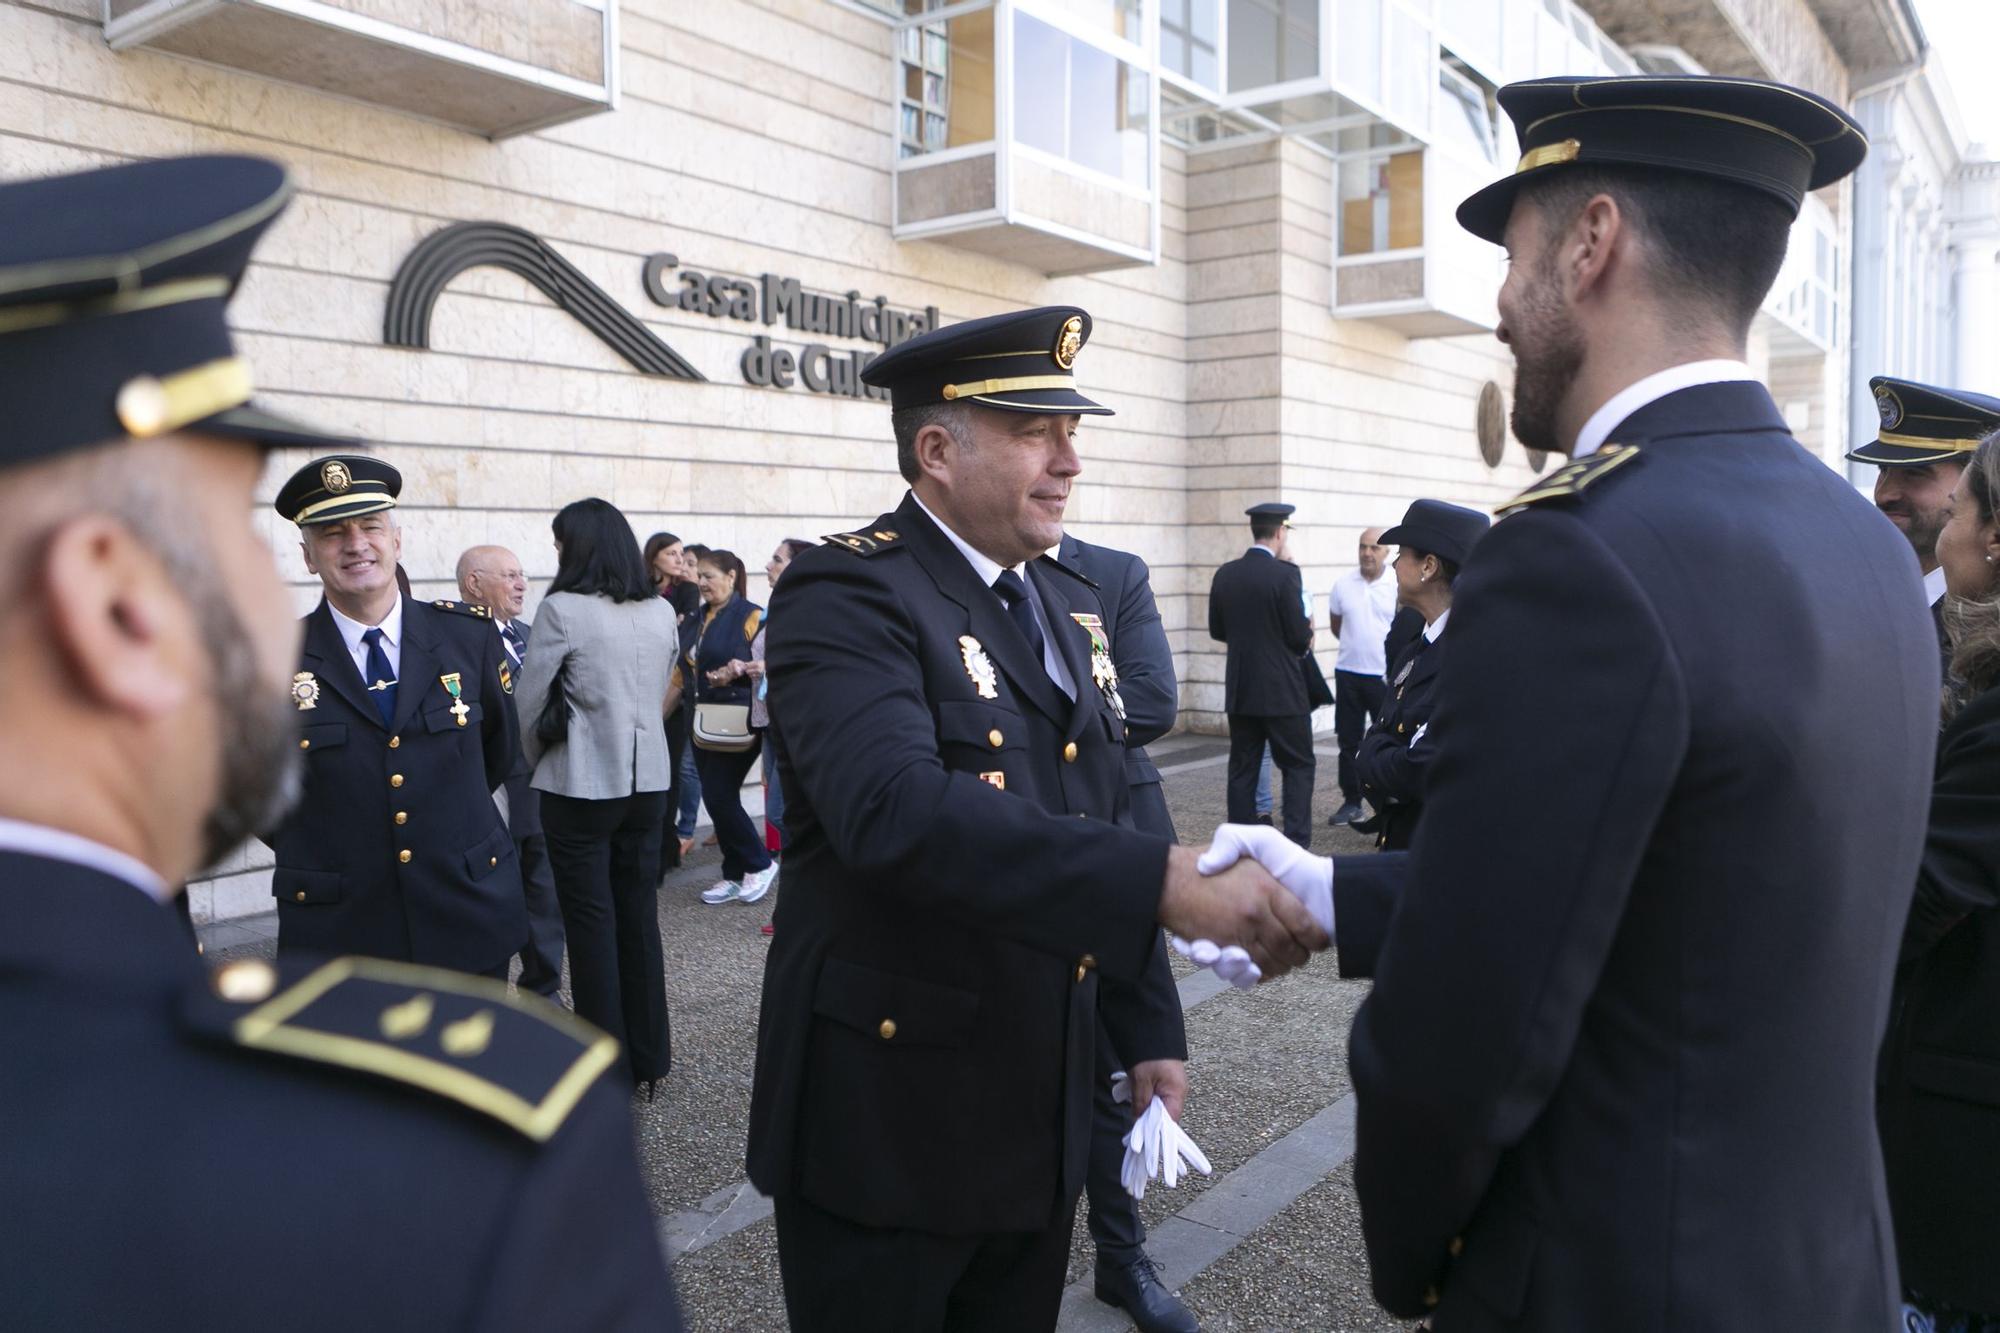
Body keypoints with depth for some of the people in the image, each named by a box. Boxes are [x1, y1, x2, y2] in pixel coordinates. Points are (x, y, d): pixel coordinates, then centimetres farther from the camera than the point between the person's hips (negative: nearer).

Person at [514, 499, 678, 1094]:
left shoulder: (563, 609, -13)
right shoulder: (662, 612, 4)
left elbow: (527, 703, -7)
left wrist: (540, 761, 10)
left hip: (582, 786, -5)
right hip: (647, 780, 5)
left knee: (592, 924, 5)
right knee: (640, 916, 13)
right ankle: (649, 1057, 23)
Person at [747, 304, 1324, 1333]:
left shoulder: (1067, 602, 8)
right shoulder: (846, 593, -16)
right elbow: (894, 809, -34)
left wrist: (1148, 1031, 10)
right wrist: (1168, 884, -39)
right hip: (887, 1125, -6)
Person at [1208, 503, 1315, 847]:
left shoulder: (1225, 574, 2)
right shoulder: (1285, 573, -14)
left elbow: (1217, 631, 10)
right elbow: (1300, 637, -13)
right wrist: (1307, 628, 9)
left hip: (1240, 690, 5)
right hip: (1282, 690, -5)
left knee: (1243, 767, 10)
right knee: (1298, 765, 5)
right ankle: (1296, 843, -1)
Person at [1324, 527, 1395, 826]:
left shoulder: (1398, 586, -7)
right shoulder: (1343, 584, 3)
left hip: (1385, 675, -3)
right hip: (1348, 672, 4)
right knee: (1348, 741, 9)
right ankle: (1351, 802, 19)